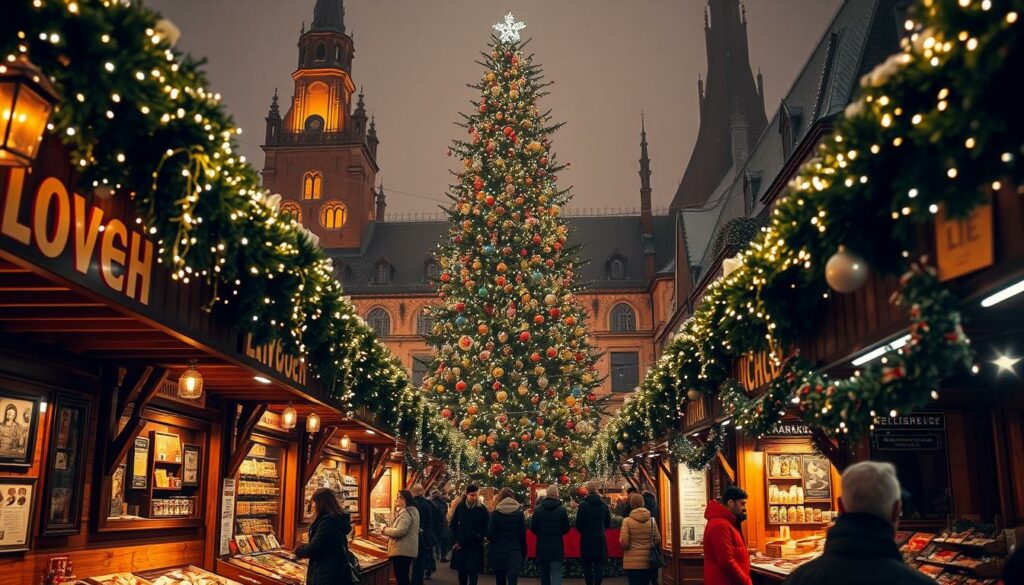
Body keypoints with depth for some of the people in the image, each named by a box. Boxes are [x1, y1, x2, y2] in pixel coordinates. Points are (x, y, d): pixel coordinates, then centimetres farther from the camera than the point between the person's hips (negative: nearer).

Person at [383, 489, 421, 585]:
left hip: (402, 550, -11)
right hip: (407, 550, 11)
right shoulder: (412, 510, 17)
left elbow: (400, 531, -25)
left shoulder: (405, 512, -16)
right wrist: (395, 509, 10)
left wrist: (386, 531, -10)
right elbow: (397, 525, 22)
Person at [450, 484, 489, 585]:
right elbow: (452, 525, 7)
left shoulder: (482, 509, -5)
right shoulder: (460, 507, -1)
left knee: (473, 571, -5)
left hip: (476, 545, -2)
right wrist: (455, 540, 0)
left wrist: (480, 535, -15)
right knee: (461, 570, 9)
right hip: (461, 544, 2)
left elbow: (486, 527, 1)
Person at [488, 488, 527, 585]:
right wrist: (523, 553, 8)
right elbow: (523, 535, 1)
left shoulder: (495, 513, -5)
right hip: (515, 552, 0)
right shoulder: (519, 513, -1)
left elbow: (490, 533, -8)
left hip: (498, 552, 0)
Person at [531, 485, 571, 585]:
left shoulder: (537, 509, -6)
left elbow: (533, 529, -1)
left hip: (542, 546, 2)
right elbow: (566, 529, -1)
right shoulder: (562, 509, -9)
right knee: (556, 573, -2)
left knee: (544, 574, 16)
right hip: (557, 547, -2)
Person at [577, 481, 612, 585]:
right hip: (600, 539, 3)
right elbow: (608, 523, 10)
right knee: (599, 565, 7)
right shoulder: (604, 505, 2)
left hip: (587, 538, -3)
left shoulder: (583, 504, -12)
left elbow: (578, 523, -11)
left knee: (587, 565, 6)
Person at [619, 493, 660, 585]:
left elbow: (623, 542, -14)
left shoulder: (627, 521, -10)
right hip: (648, 561, 3)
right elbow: (658, 540, 2)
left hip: (633, 563, -3)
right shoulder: (652, 520, -1)